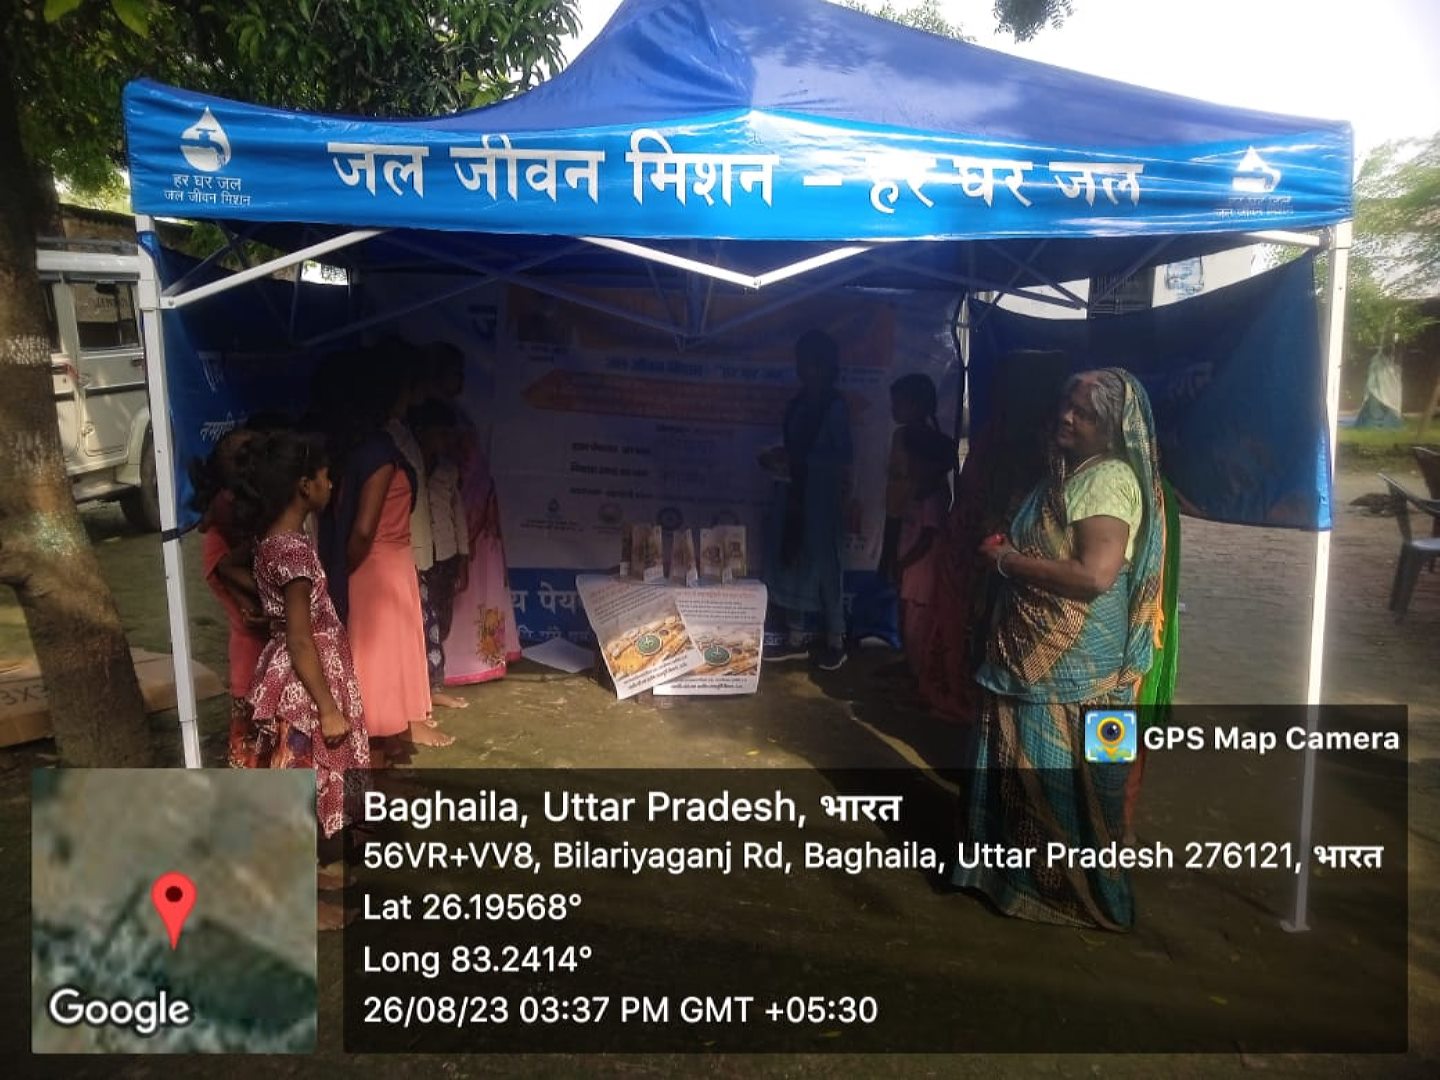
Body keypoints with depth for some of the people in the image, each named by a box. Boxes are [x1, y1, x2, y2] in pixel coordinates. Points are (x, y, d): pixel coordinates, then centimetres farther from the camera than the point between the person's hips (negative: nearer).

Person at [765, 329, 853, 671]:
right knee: (788, 563, 8)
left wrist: (800, 462, -16)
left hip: (822, 495, -7)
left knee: (823, 565, -2)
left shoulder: (835, 405, -7)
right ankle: (795, 638, 19)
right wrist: (780, 460, 3)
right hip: (794, 492, 7)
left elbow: (842, 457, -11)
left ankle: (836, 642, 10)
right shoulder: (798, 402, 12)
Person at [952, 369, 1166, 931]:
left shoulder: (1108, 479, -17)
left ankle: (1070, 887, 21)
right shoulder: (1069, 473, 13)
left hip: (1075, 670, -9)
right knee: (1026, 773, 19)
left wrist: (1007, 560, -19)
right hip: (1040, 660, 10)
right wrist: (1006, 552, 4)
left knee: (1062, 780, 4)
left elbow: (1095, 574, -29)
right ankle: (1024, 868, 34)